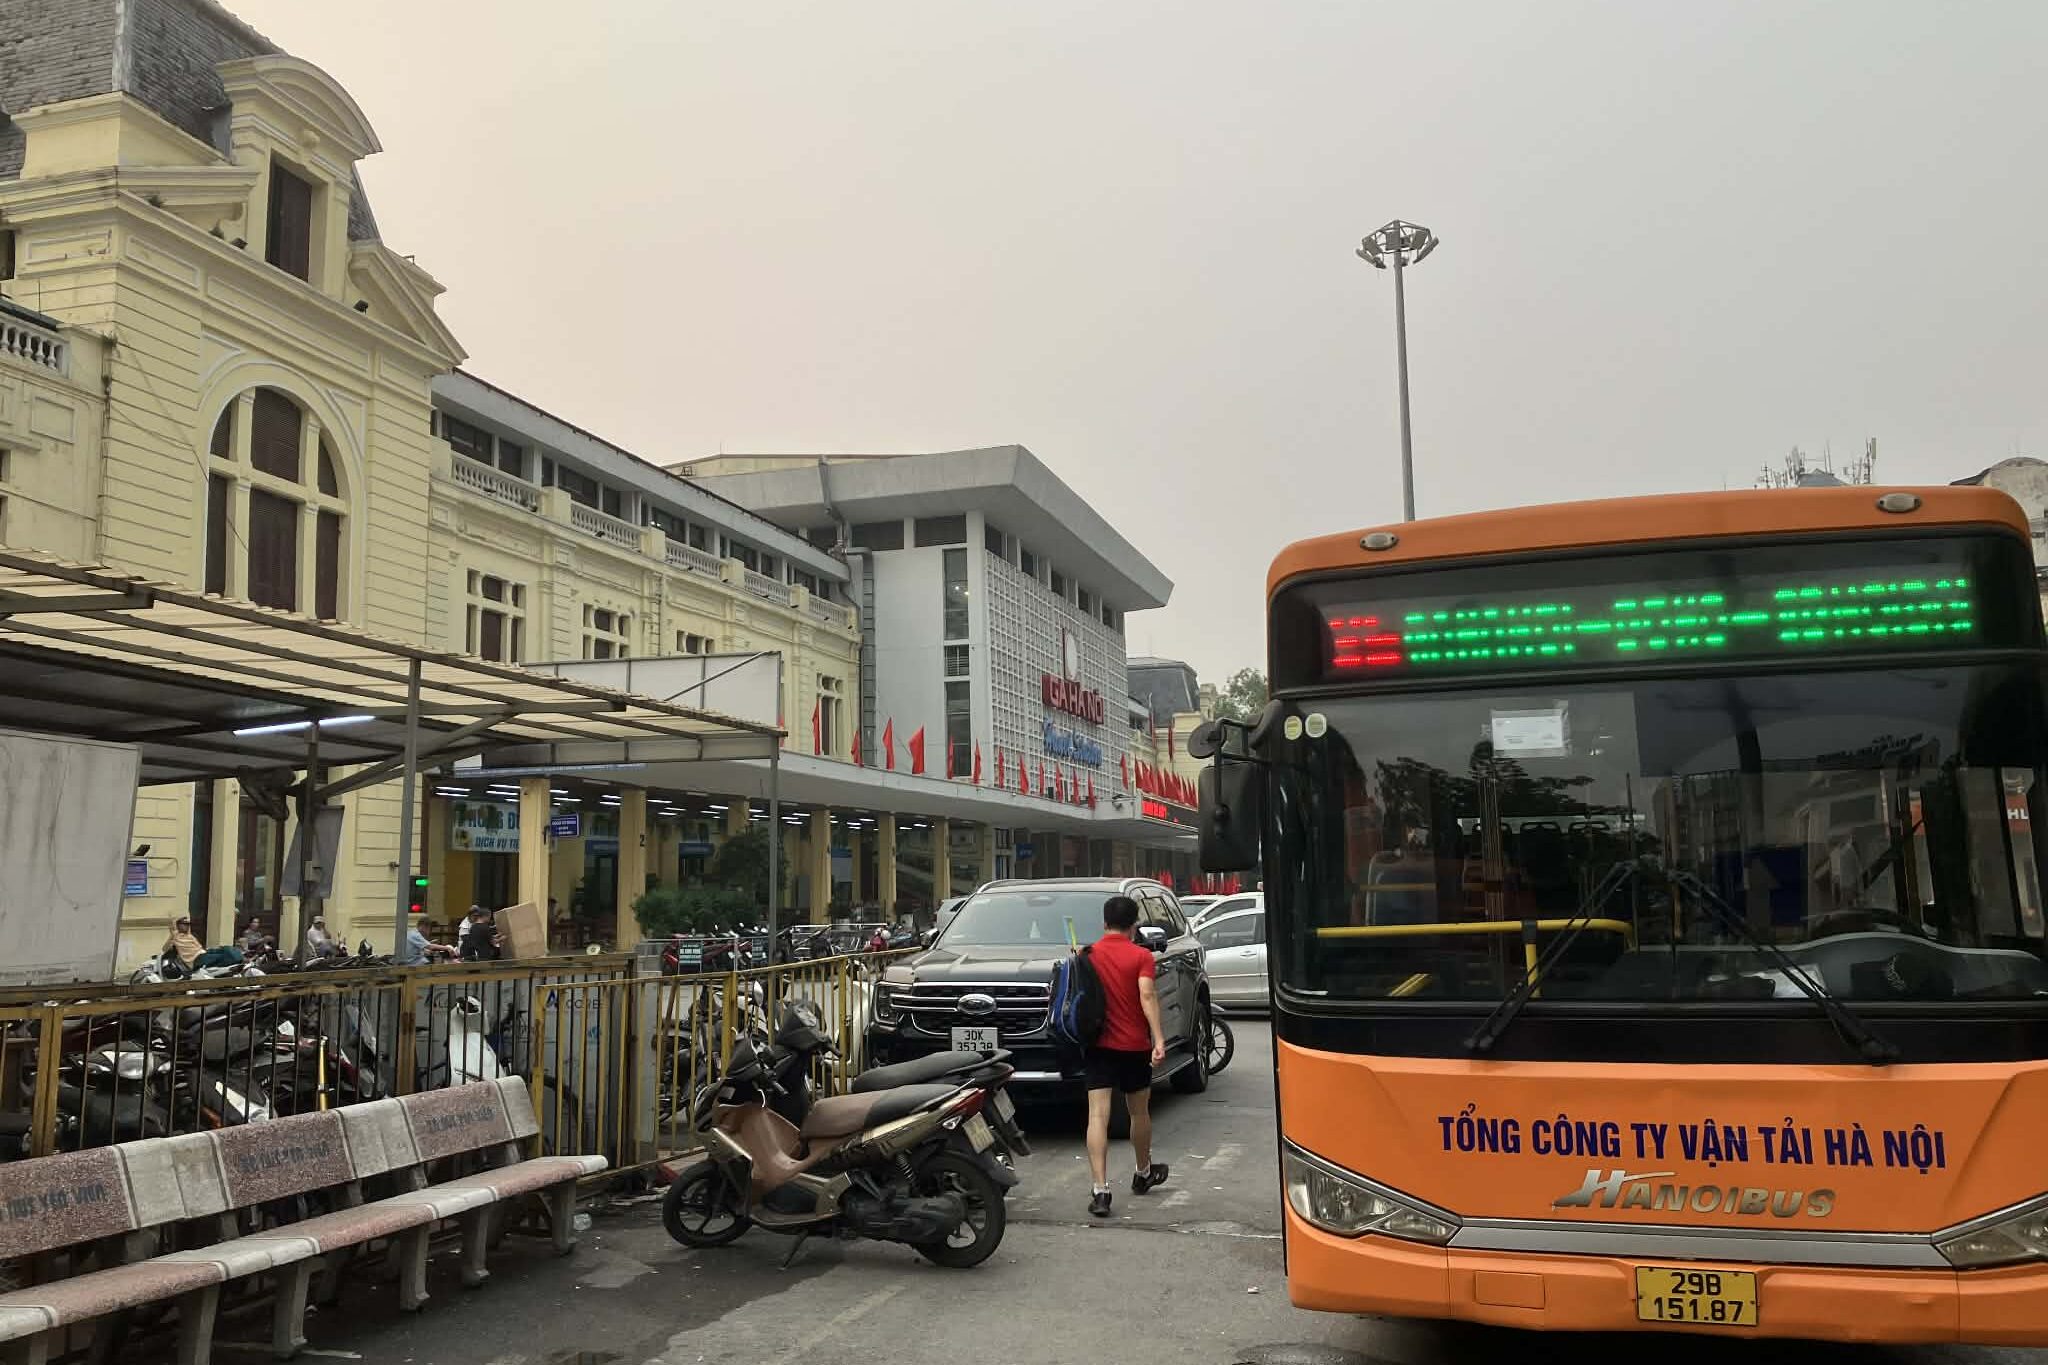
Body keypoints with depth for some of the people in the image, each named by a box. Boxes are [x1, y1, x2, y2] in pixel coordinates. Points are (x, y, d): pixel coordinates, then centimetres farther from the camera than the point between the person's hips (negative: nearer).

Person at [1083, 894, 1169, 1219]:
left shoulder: (1088, 956, 2)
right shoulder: (1141, 956, -7)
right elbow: (1147, 995, -20)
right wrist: (1159, 1039, -24)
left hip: (1099, 1046, 1)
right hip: (1134, 1046, -1)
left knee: (1098, 1115, -5)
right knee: (1139, 1112, 19)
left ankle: (1100, 1191, -16)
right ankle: (1144, 1174, 38)